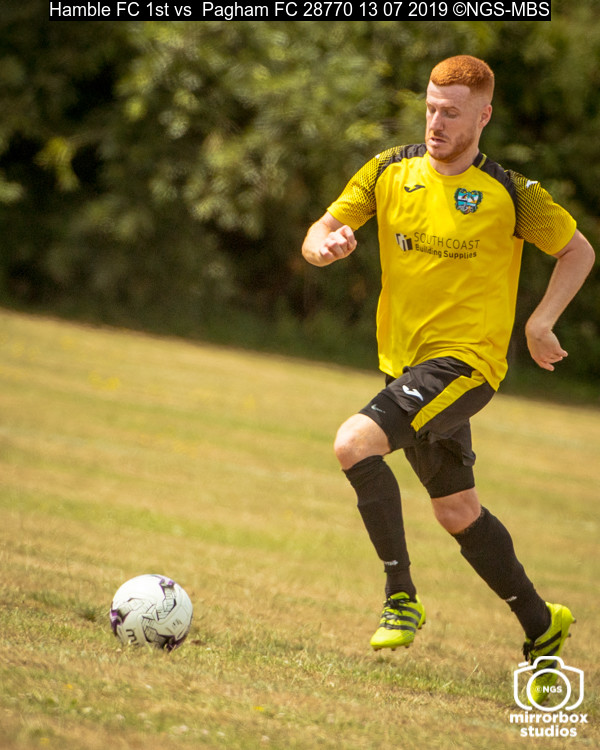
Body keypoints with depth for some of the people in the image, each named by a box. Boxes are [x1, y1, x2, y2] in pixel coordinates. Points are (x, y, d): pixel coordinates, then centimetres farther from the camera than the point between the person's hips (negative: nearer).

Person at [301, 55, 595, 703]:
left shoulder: (509, 193, -7)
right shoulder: (390, 171, 4)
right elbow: (317, 236, 4)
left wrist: (541, 322, -3)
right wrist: (326, 244, -20)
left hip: (465, 359, -6)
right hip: (405, 362, 6)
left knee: (355, 443, -26)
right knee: (457, 512, 13)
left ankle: (402, 596, -14)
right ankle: (541, 626, 29)